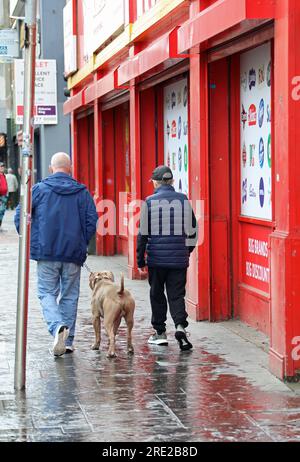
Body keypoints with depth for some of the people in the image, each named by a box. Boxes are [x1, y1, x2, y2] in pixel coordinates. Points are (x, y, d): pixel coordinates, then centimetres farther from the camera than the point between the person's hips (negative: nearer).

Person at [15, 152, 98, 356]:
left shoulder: (39, 189, -1)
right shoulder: (82, 192, 3)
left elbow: (20, 215, -3)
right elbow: (92, 221, 0)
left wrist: (30, 241, 9)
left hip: (46, 253, -2)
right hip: (73, 254, 2)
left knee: (47, 293, 6)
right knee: (70, 296, 11)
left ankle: (58, 326, -21)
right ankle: (68, 341, 13)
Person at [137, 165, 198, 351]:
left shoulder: (150, 202, -4)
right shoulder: (183, 200, 3)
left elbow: (143, 233, -3)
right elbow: (193, 229, 9)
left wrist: (141, 260, 4)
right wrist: (187, 251, 23)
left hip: (156, 258, -2)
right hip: (179, 259, 2)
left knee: (157, 294, 11)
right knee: (177, 294, 5)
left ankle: (160, 332, 15)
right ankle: (181, 326, -16)